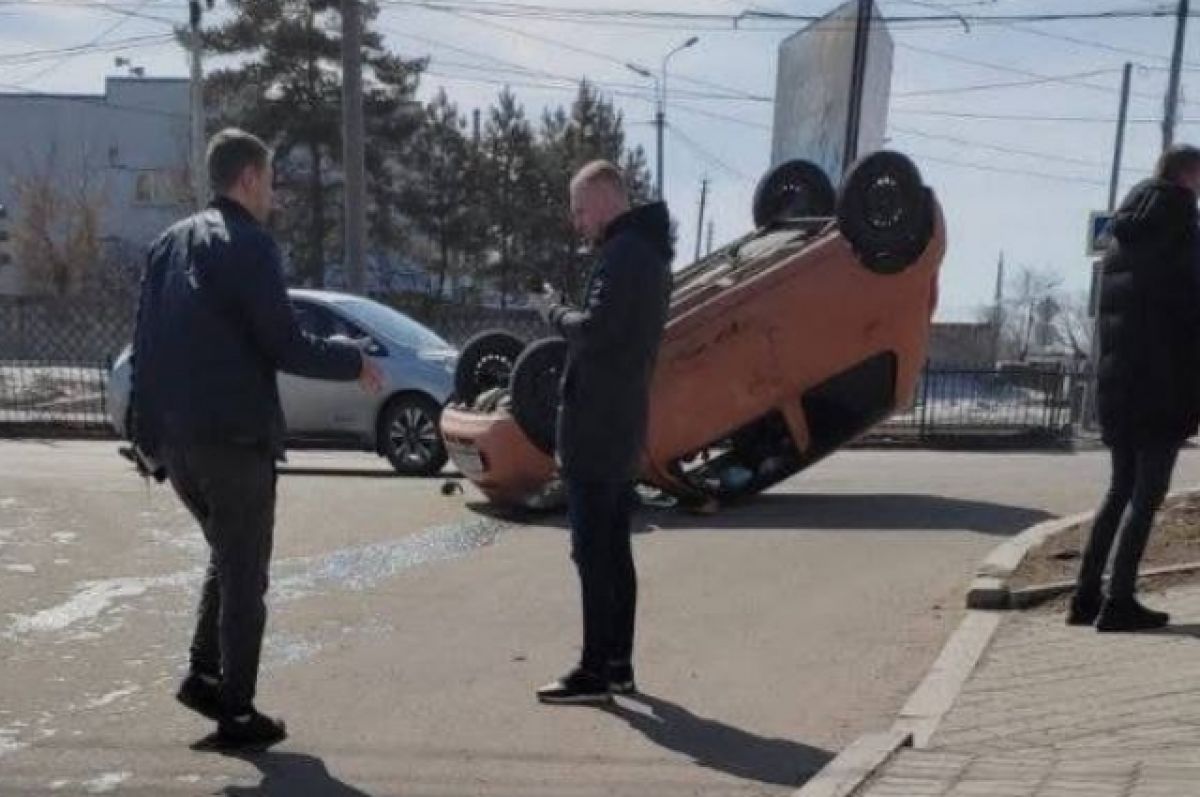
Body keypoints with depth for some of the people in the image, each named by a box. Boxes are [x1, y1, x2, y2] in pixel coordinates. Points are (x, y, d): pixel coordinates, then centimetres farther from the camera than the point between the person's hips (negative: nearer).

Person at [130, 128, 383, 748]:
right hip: (233, 435, -7)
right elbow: (284, 346, -15)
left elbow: (145, 343, 14)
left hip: (172, 436, 7)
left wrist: (148, 430, 18)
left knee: (227, 557, 22)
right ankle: (236, 710, 8)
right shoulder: (248, 244, -10)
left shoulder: (171, 242, 14)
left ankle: (204, 674, 16)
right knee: (244, 574, 3)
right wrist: (354, 364, 0)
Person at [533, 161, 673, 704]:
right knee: (615, 550, 14)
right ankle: (618, 664, 20)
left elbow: (593, 330, -24)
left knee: (593, 552, -5)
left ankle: (596, 672, 0)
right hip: (624, 425, 10)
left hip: (595, 425, -10)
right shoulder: (648, 252, 17)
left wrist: (554, 312, -7)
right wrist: (569, 317, 8)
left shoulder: (623, 254, -15)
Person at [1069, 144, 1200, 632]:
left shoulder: (1121, 236, 15)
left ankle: (1086, 596, 12)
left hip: (1115, 382, 7)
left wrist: (1111, 374, 16)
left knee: (1122, 488, 14)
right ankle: (1119, 601, -5)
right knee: (1147, 493, -3)